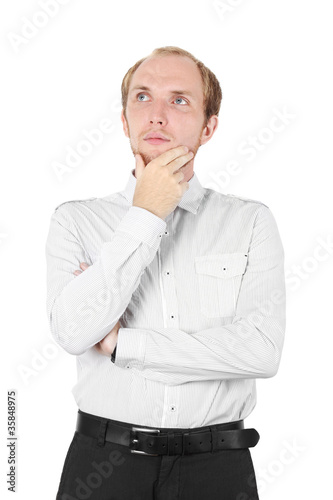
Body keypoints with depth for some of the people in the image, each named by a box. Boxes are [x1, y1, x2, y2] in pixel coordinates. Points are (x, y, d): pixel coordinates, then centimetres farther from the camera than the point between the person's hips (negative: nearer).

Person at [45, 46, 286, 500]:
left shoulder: (250, 222, 1)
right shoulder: (75, 220, 2)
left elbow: (263, 349, -12)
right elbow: (74, 331, -14)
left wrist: (122, 343, -10)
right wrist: (146, 215, -12)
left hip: (216, 463, 0)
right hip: (103, 461, 0)